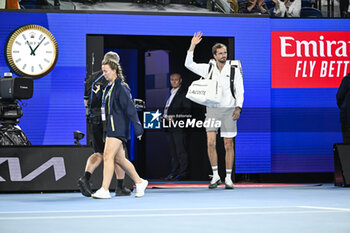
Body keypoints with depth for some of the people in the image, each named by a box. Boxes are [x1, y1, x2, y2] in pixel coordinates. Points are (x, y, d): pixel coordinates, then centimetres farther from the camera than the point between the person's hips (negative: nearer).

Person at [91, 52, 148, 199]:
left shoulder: (121, 87, -12)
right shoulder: (108, 87, 15)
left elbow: (130, 108, -15)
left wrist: (138, 128, -18)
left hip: (118, 128, -9)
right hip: (111, 127, 9)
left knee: (108, 155, -14)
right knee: (119, 158, 13)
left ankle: (105, 190, -16)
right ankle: (139, 182, 26)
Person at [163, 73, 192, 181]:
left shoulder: (184, 93, -4)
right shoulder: (171, 93, 20)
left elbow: (187, 110, -10)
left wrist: (174, 117, -17)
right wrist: (165, 117, 8)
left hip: (179, 126, -8)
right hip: (170, 127, 8)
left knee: (181, 151, -7)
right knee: (173, 151, 10)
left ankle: (183, 173, -5)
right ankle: (174, 172, 13)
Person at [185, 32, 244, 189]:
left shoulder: (234, 69, -1)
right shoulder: (209, 68, 5)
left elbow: (240, 90, 1)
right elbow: (189, 64, 2)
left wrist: (238, 107, -11)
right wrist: (192, 46, -7)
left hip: (228, 110, -1)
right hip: (212, 109, 1)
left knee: (228, 145, 0)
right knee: (211, 142, -8)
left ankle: (228, 178, 8)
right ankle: (215, 176, 2)